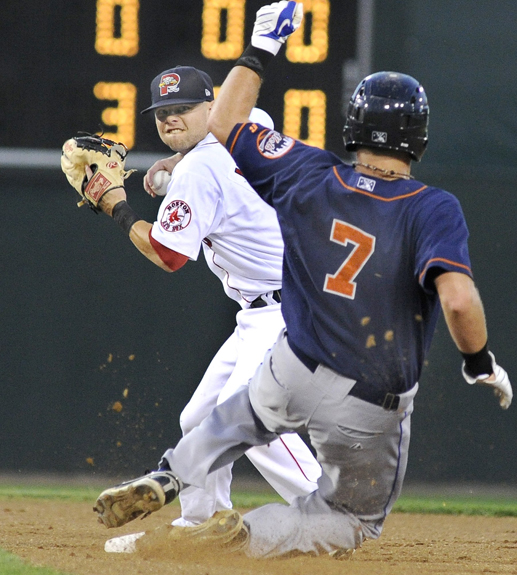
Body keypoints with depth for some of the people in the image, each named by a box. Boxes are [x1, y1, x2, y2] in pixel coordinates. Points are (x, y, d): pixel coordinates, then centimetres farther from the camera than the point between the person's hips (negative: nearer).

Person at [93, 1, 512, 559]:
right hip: (372, 409, -3)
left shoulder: (311, 179, -8)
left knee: (239, 416, 37)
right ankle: (247, 535, -5)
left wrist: (260, 51, 14)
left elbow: (223, 125, 5)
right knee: (357, 518, 20)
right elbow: (458, 299, -34)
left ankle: (166, 479, 12)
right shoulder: (433, 209, -19)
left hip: (293, 373, 3)